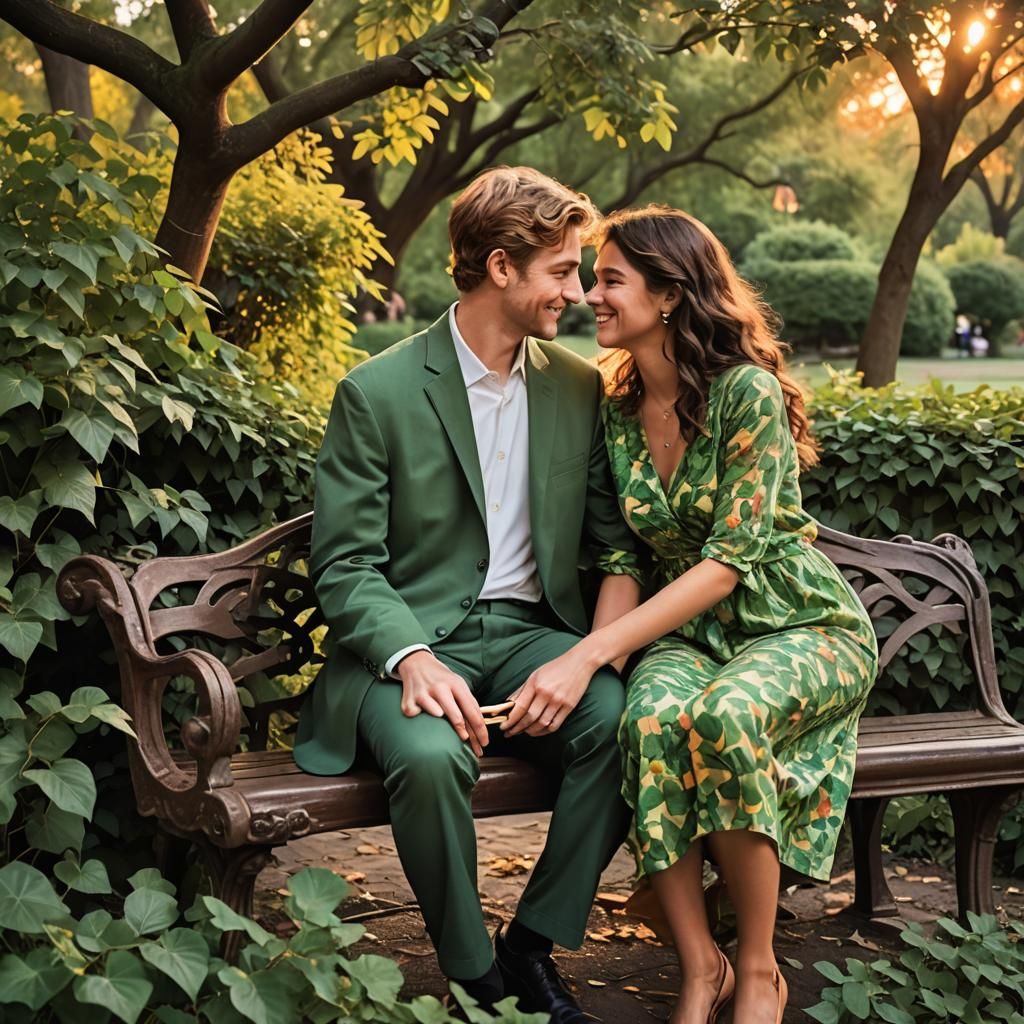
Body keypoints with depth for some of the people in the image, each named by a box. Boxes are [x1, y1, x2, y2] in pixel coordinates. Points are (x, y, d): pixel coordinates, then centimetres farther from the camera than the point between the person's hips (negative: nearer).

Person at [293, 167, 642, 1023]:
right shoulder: (377, 392, -5)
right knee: (430, 754, -35)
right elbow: (345, 565, -6)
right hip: (411, 636, -3)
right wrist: (414, 659, -26)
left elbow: (619, 542, 7)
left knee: (624, 723, -28)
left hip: (530, 631, 4)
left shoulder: (580, 388, 8)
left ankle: (533, 946, -8)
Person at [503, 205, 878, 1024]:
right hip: (688, 629, 4)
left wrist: (587, 655, -28)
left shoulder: (749, 392, -17)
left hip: (801, 626, -4)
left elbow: (730, 559, -22)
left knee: (722, 716, -37)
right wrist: (599, 648, -9)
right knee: (652, 717, -32)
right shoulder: (617, 409, 3)